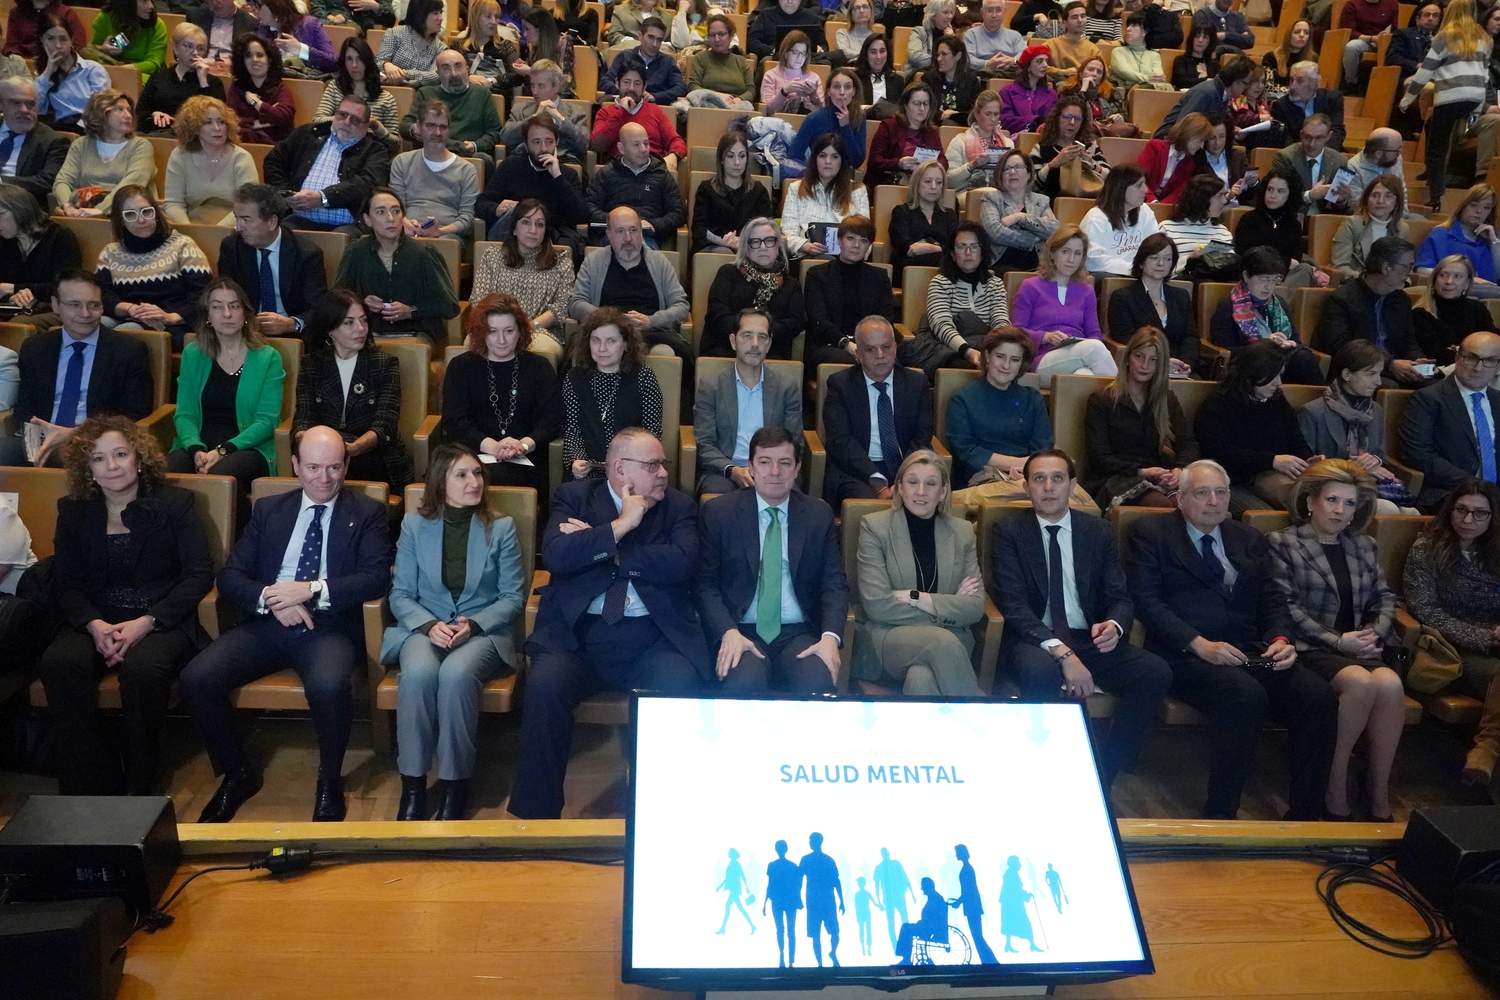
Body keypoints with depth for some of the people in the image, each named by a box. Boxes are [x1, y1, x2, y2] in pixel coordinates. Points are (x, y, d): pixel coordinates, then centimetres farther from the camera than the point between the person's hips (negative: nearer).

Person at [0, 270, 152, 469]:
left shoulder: (130, 350, 2)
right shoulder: (33, 348, 15)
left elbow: (135, 415, -3)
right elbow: (23, 408, 15)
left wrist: (73, 435, -17)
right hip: (41, 443, 3)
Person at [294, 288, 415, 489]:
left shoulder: (385, 364, 3)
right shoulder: (311, 364, 10)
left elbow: (384, 426, -9)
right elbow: (304, 418, 1)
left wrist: (353, 448, -31)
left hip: (375, 459, -1)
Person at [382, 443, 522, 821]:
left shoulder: (501, 528, 3)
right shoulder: (414, 524, 6)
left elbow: (513, 597, 1)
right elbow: (400, 594, 4)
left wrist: (472, 625, -15)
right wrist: (429, 625, -15)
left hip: (483, 631, -1)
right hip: (423, 628, 1)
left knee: (456, 674, -34)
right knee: (419, 673, -33)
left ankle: (454, 786, -20)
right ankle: (412, 785, -20)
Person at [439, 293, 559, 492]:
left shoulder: (539, 367, 15)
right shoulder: (461, 367, 14)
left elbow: (550, 421, 5)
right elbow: (453, 422, 2)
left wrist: (525, 444, -16)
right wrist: (493, 447, -15)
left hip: (525, 463, 0)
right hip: (471, 456, 0)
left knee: (498, 475, -33)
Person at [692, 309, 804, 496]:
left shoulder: (788, 387, 11)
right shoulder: (710, 387, 8)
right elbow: (704, 444, 2)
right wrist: (732, 470, -17)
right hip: (723, 472, -1)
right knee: (717, 494, -34)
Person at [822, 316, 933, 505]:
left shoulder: (917, 384, 11)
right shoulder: (840, 384, 4)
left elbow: (922, 439, 3)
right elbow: (840, 440, -7)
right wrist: (877, 481, -21)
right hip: (856, 471, -2)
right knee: (867, 499, -33)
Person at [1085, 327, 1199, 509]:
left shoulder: (1168, 400, 20)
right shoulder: (1101, 400, 6)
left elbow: (1189, 443, 10)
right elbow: (1099, 457, -2)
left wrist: (1179, 470, -13)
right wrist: (1140, 472, -15)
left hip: (1157, 478, 4)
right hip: (1115, 480, -4)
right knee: (1166, 506, -35)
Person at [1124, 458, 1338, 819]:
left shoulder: (1250, 540, 22)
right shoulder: (1150, 533, 5)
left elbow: (1272, 601, 18)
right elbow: (1145, 599, -5)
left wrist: (1281, 638, -5)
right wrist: (1199, 644, -17)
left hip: (1250, 653, 5)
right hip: (1185, 655, -5)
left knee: (1319, 695, -20)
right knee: (1246, 694, -33)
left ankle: (1304, 817, -11)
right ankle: (1218, 818, -21)